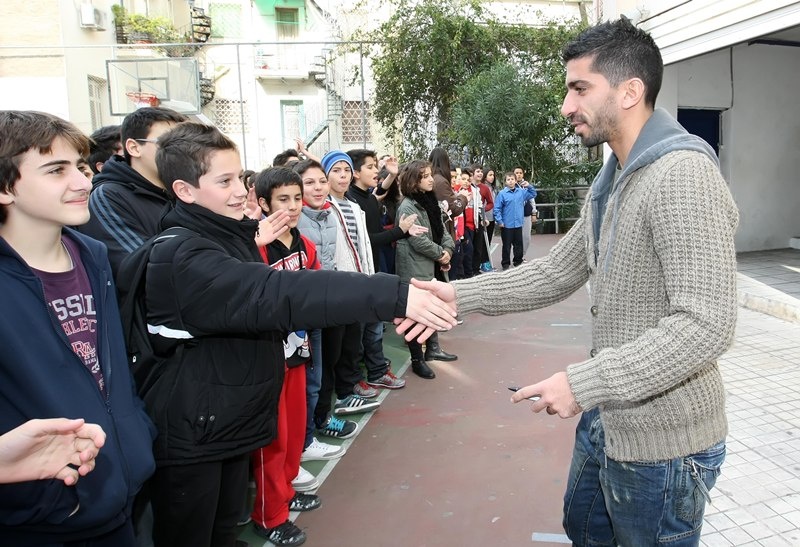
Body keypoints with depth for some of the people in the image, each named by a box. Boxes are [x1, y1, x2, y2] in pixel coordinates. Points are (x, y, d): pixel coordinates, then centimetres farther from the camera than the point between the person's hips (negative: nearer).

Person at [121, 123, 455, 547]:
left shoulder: (229, 237, 6)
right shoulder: (183, 257, -24)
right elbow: (277, 294, -38)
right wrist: (394, 296, -43)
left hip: (232, 421, 8)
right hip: (189, 434, -8)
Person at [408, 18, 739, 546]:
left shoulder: (683, 174, -22)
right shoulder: (611, 181, 10)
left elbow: (706, 325, -28)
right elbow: (555, 273, 7)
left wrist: (583, 382, -27)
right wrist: (458, 295, -3)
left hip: (661, 443, -9)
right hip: (607, 422, 9)